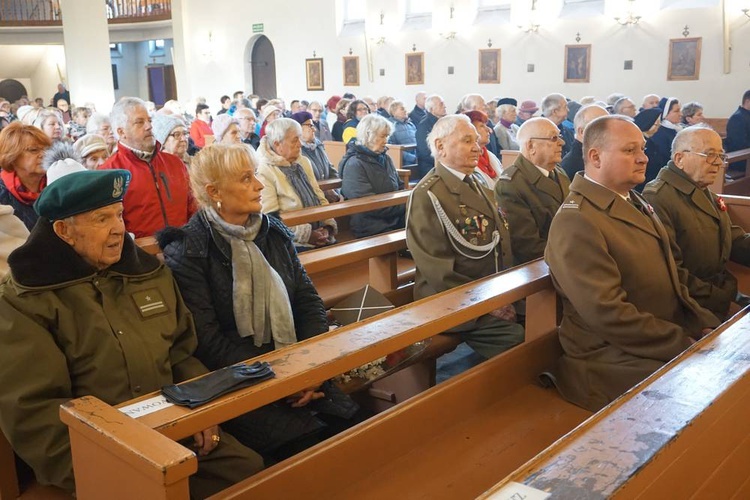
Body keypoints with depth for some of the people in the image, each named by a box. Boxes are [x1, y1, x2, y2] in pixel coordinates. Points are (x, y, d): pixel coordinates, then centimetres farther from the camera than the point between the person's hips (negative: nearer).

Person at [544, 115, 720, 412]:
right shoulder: (576, 222, -18)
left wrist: (703, 323, 3)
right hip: (617, 360, -9)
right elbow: (608, 314, -24)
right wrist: (685, 344, -19)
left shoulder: (633, 203, 13)